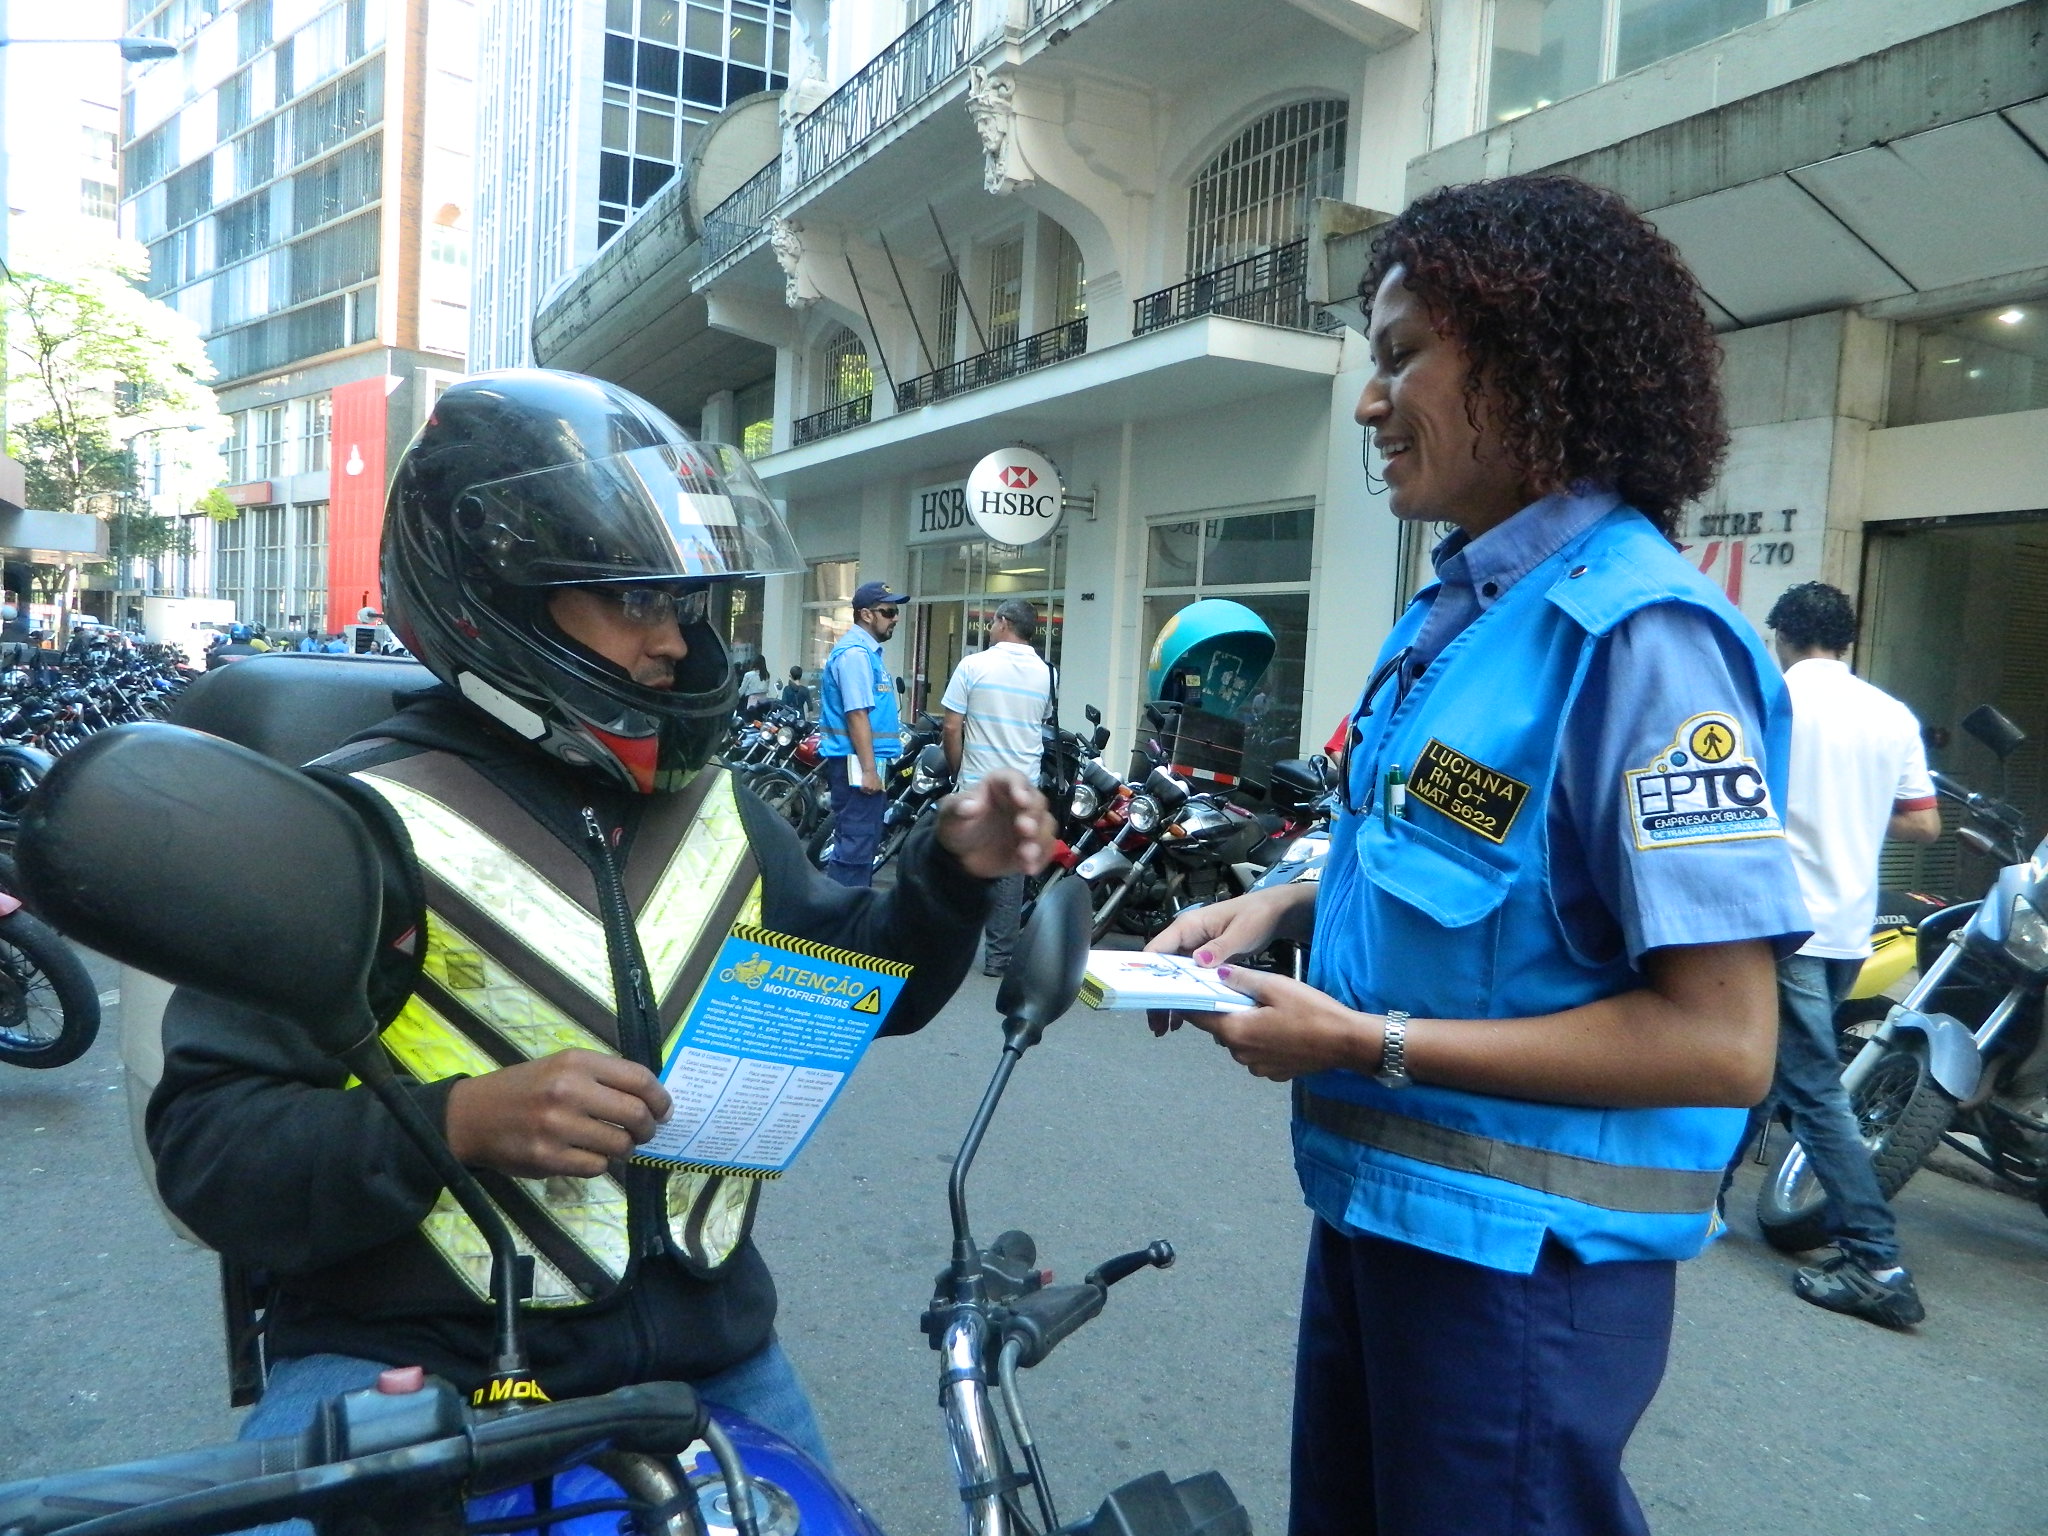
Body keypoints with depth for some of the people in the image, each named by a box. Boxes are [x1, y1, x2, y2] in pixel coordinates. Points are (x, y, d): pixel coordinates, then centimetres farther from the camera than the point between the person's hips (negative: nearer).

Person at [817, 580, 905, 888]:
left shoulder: (868, 650, 18)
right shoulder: (855, 652, -15)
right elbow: (856, 714, -21)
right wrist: (868, 769, -24)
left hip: (866, 762, 11)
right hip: (857, 763, -11)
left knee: (864, 843, 16)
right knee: (856, 846, -10)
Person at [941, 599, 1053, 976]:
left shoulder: (973, 665, -7)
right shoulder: (1046, 673, 3)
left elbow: (951, 727, -7)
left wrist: (957, 771, 7)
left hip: (975, 787, -2)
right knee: (1010, 871, 6)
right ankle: (999, 956, 10)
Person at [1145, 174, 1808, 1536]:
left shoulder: (1639, 633, -22)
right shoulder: (1456, 611, 7)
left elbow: (1721, 1040, -24)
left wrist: (1365, 1043, -22)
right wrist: (1287, 906, 3)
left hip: (1521, 1256, -9)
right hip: (1380, 1205, 9)